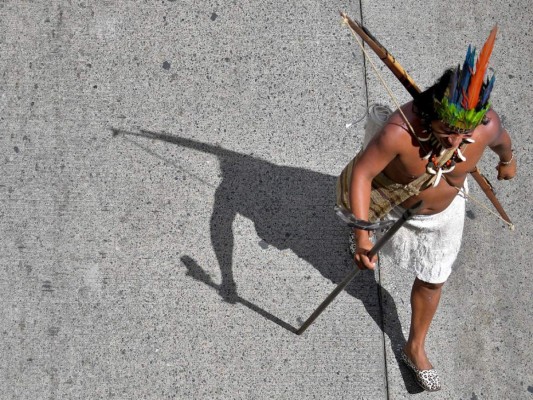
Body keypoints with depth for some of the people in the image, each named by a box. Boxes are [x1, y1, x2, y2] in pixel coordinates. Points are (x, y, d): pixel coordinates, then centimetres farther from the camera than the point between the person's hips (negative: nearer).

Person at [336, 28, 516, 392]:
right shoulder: (401, 130, -48)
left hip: (441, 211, 2)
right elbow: (361, 172, -40)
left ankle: (416, 348, 40)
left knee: (432, 279, 15)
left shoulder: (487, 125, -35)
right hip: (390, 197, -2)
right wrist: (361, 233, -46)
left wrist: (507, 160, 14)